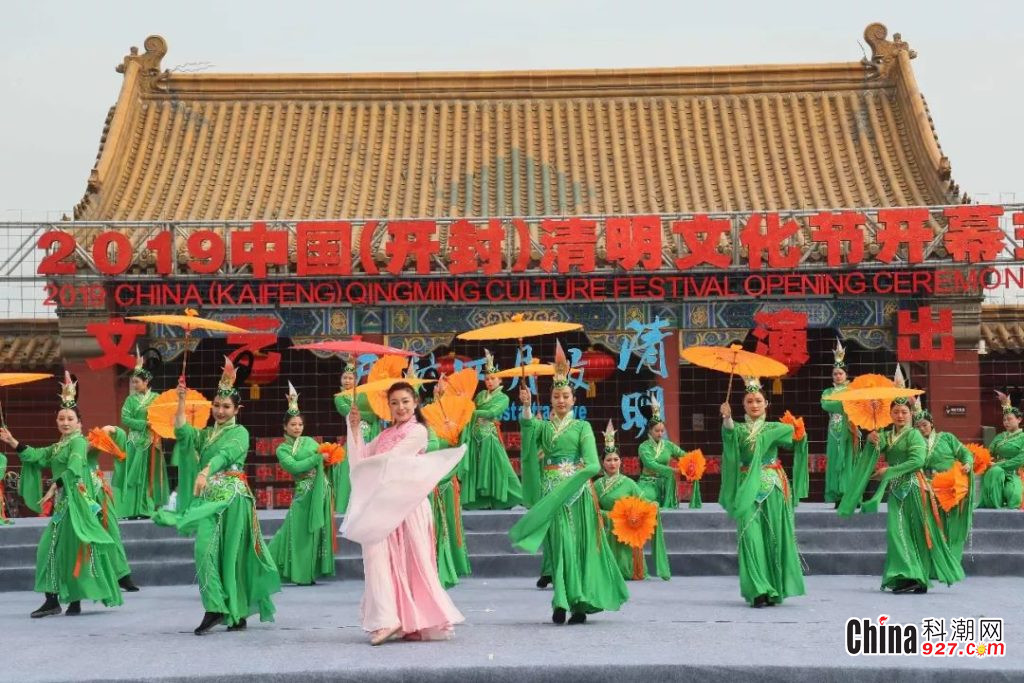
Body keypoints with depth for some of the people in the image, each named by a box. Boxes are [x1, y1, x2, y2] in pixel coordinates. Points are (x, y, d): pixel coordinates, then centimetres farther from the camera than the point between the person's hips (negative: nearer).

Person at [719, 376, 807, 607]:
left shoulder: (775, 428, 10)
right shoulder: (739, 429, 9)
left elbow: (793, 439, -9)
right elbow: (729, 434, -15)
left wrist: (800, 436, -32)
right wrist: (727, 419, -36)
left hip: (773, 487, 1)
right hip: (748, 488, -1)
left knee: (775, 535, 1)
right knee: (751, 535, -11)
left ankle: (775, 589, 10)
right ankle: (758, 590, -12)